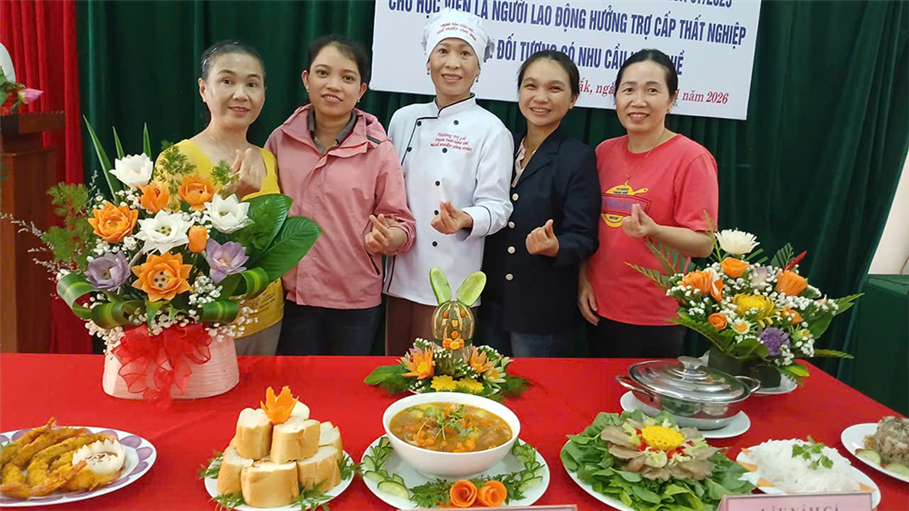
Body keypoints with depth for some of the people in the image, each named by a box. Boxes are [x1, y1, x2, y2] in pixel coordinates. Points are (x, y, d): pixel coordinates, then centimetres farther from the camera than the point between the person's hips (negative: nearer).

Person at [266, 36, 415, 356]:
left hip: (356, 302, -1)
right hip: (291, 296, 2)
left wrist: (388, 238, -25)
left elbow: (401, 223, -3)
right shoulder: (281, 140, -1)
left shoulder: (378, 150, -6)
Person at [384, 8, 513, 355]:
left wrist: (465, 220, -29)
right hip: (399, 274, 5)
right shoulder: (403, 119, 8)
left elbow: (496, 205, -10)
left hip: (451, 282, -4)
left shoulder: (492, 130, -6)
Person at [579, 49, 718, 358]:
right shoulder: (604, 152, 4)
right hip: (598, 309, 5)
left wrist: (653, 231, -29)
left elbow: (704, 243, -13)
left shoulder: (692, 158, -11)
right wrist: (583, 281, 3)